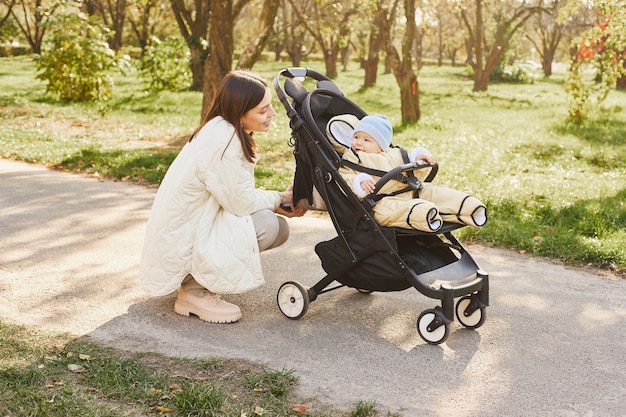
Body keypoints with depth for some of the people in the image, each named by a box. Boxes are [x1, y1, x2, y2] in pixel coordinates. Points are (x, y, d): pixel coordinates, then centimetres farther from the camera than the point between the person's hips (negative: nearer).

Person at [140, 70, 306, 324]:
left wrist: (277, 203, -3)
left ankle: (196, 280, 14)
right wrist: (279, 198, -3)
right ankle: (193, 291, -8)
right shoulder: (222, 141, -26)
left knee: (280, 228, 5)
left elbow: (238, 193, 10)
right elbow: (242, 203, -21)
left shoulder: (225, 130, 2)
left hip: (194, 223, 9)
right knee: (267, 225, -23)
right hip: (180, 239, -9)